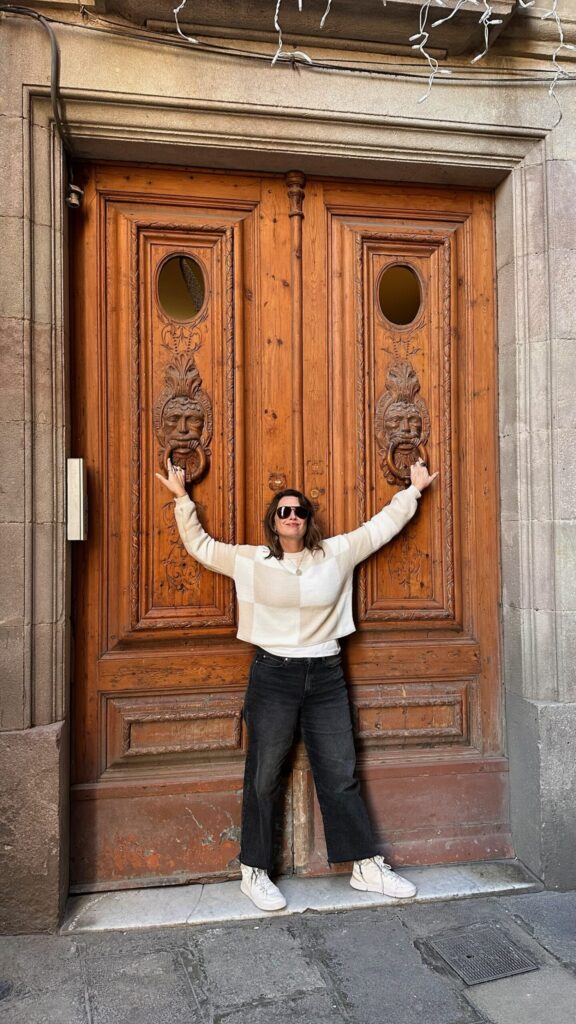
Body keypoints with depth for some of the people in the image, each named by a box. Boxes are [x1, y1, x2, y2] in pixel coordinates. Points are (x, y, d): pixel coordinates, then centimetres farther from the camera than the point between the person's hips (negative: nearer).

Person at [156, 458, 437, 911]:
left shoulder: (336, 553, 5)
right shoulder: (249, 560, 2)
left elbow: (380, 526, 13)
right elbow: (199, 545, 9)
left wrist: (412, 491, 18)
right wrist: (182, 498, 7)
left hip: (326, 677, 2)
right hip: (273, 675, -2)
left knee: (341, 776, 8)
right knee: (264, 778, 7)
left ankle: (367, 867, 19)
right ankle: (254, 872, 22)